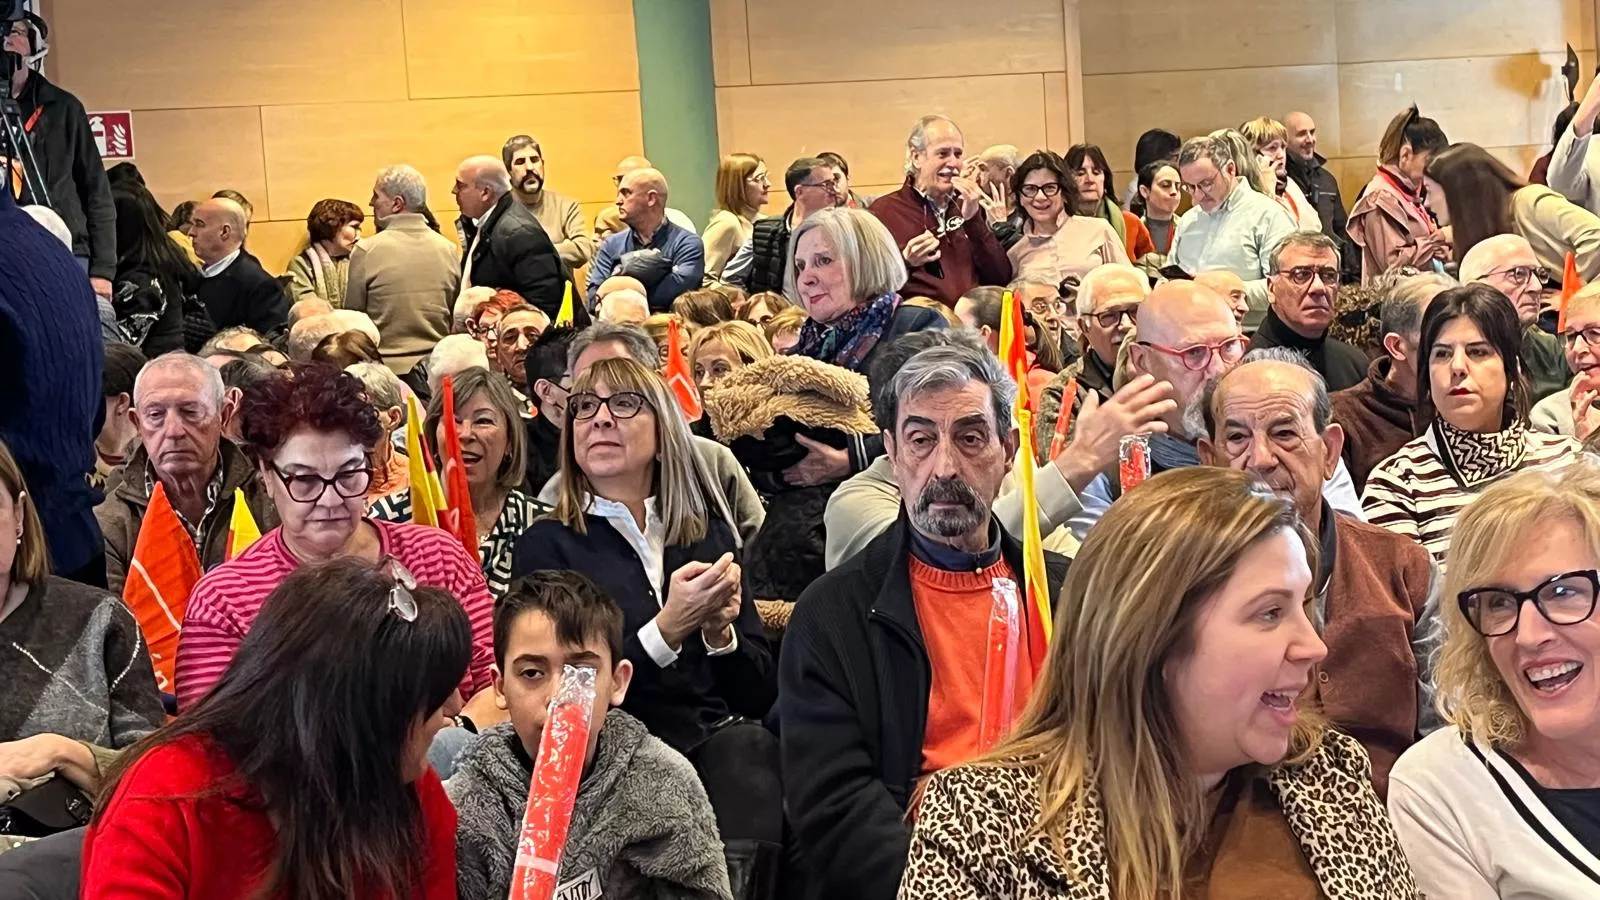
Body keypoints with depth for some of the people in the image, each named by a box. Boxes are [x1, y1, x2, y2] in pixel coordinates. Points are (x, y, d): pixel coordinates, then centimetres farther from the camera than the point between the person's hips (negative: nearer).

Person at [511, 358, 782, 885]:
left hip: (726, 746, 4)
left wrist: (719, 632, -5)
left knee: (748, 744, -27)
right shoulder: (546, 545, 6)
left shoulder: (709, 536, 16)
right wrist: (668, 629, -13)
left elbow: (759, 693, 13)